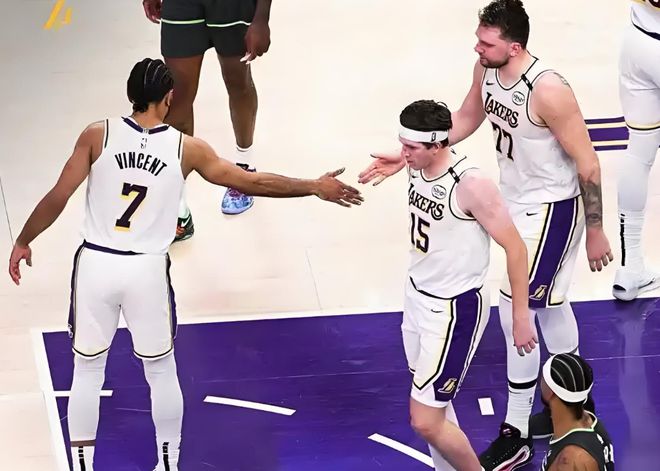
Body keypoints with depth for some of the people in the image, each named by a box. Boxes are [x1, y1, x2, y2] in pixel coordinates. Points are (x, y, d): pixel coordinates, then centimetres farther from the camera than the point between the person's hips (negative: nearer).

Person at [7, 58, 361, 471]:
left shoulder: (97, 135, -5)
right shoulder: (187, 149, -5)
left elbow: (57, 198, -5)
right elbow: (252, 182, 1)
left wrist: (23, 242, 10)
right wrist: (314, 187, 12)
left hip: (96, 265, 0)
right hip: (147, 271, 0)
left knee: (87, 373, 14)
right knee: (162, 372, 18)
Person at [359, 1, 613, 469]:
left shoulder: (548, 91, -31)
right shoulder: (486, 69, -8)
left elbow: (588, 164, -22)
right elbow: (466, 119, 12)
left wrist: (596, 231, -15)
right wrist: (408, 157, 6)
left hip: (550, 208, -8)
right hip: (517, 199, 9)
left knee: (515, 312, -5)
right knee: (548, 302, 21)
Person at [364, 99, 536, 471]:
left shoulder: (471, 185, -26)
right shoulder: (418, 170, -4)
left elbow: (515, 247, -18)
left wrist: (521, 317, -13)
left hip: (455, 310, -8)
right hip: (418, 296, 8)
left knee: (425, 421, -5)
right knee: (433, 404, 19)